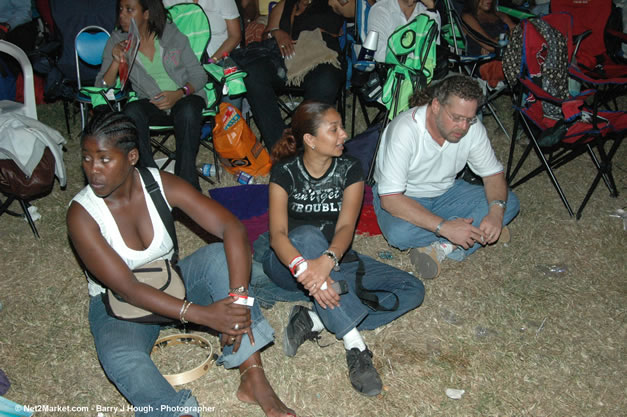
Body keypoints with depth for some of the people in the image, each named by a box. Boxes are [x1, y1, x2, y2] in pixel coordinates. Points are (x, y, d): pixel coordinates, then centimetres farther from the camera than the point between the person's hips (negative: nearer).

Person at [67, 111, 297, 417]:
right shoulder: (81, 214, -21)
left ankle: (253, 377, -29)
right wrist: (202, 314, -36)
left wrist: (238, 299, -37)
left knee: (220, 256, -26)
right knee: (121, 359, -36)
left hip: (172, 282, 3)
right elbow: (126, 288, -27)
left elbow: (232, 228, -23)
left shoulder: (161, 184, -15)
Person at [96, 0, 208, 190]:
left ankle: (187, 181, -28)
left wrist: (180, 93, -18)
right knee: (131, 111, -32)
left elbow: (199, 74, 1)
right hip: (151, 103, 2)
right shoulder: (117, 41, 4)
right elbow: (102, 87, -2)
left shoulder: (171, 34, 1)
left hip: (184, 97, -1)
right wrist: (116, 62, -20)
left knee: (187, 111, -36)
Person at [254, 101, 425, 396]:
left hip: (333, 258, 3)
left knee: (412, 290, -14)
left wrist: (327, 261, -42)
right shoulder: (285, 172, -11)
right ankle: (355, 346, -40)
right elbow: (278, 233, -23)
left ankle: (314, 320, -27)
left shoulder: (350, 169, -5)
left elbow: (345, 226, -19)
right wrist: (303, 267, -45)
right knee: (307, 235, -40)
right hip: (289, 261, -3)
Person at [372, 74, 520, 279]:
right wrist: (445, 227, -41)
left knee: (509, 202, -13)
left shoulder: (472, 127, -16)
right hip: (404, 197, -4)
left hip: (445, 192, 5)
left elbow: (493, 174, -5)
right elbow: (390, 199, -36)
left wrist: (496, 211, -27)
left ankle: (441, 247, -22)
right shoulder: (405, 130, -32)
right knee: (399, 232, -37)